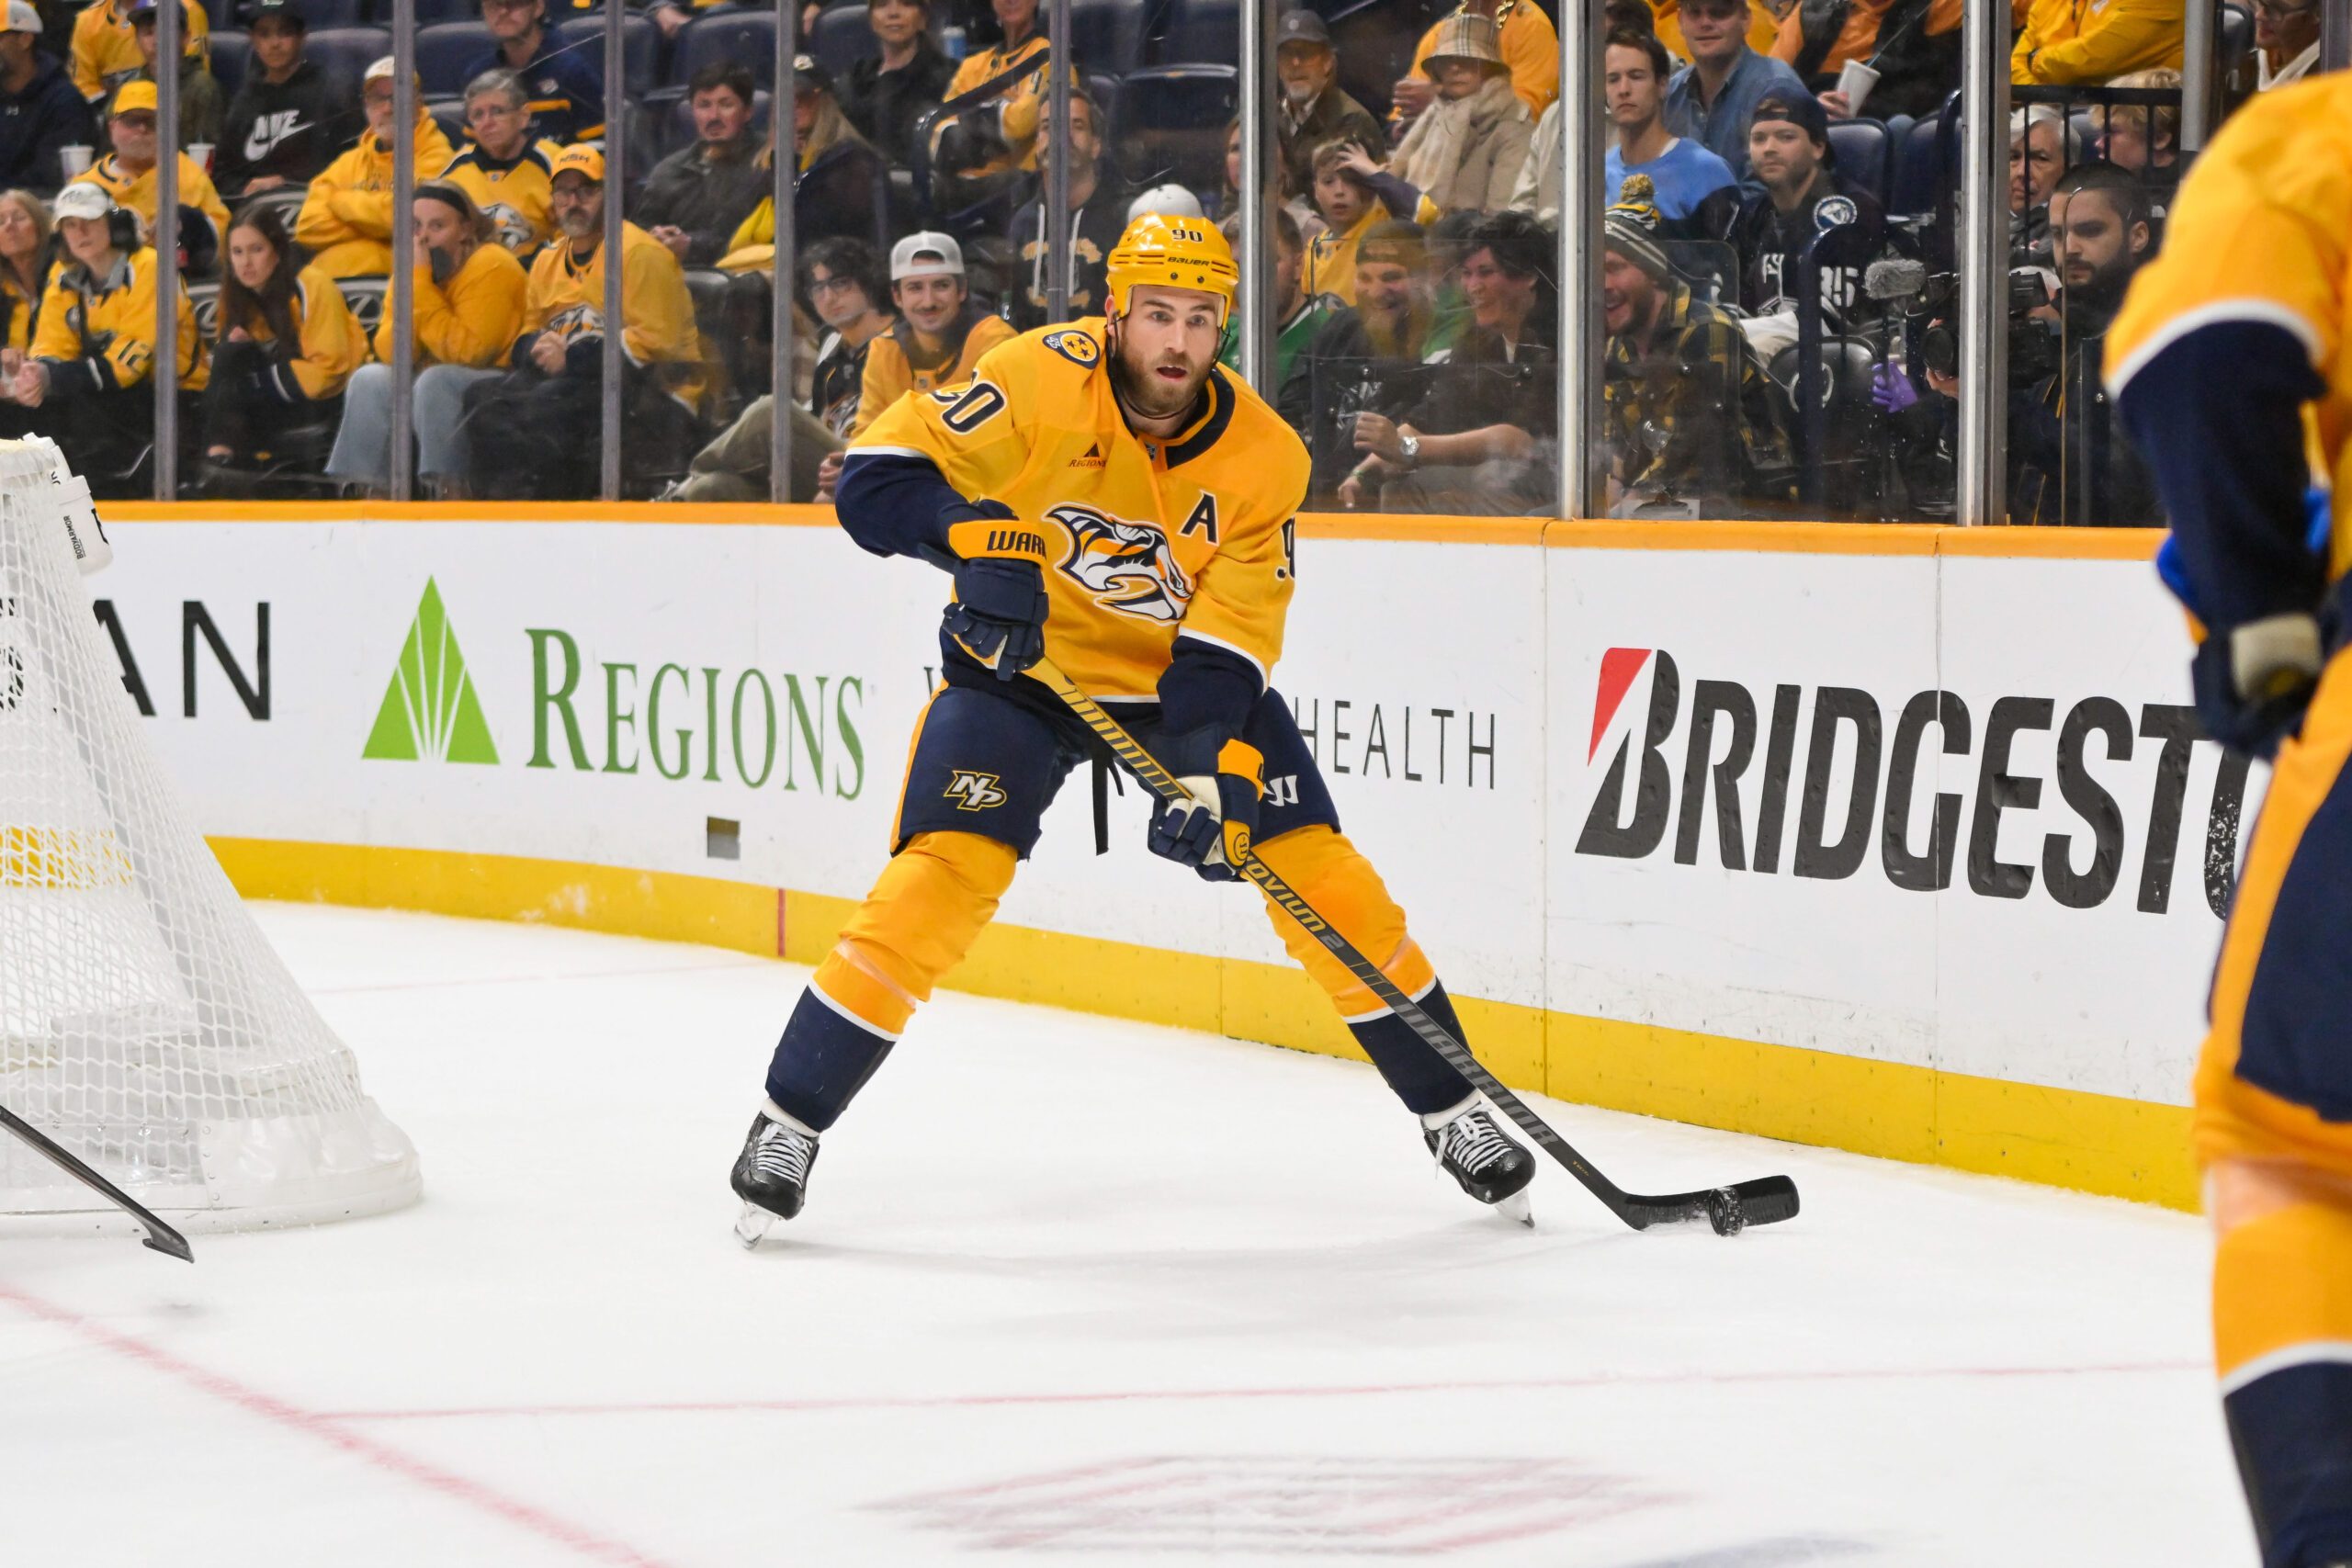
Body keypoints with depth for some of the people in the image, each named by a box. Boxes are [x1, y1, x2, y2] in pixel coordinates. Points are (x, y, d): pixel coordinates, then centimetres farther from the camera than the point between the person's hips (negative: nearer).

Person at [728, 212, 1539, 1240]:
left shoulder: (1263, 457, -14)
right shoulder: (1043, 381, -22)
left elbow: (1228, 641, -16)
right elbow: (878, 472, -24)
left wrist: (1207, 771, -29)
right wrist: (969, 535, -42)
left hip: (1183, 669, 3)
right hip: (1019, 664, -2)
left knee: (1322, 877, -5)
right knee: (945, 876, -19)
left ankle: (1448, 1106, 13)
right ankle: (789, 1121, -6)